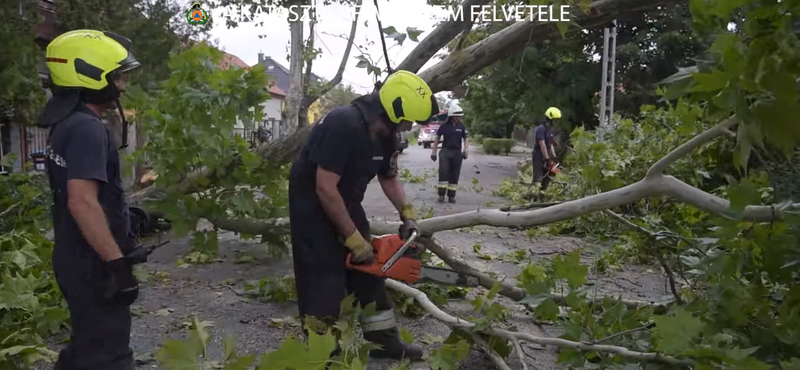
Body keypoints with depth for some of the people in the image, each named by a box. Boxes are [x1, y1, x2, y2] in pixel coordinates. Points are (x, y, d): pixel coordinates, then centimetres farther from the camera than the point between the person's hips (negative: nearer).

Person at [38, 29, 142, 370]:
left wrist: (133, 221, 26)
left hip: (78, 259, 10)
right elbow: (82, 203, -29)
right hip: (92, 264, -10)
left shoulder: (67, 124, 13)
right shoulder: (87, 128, -20)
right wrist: (117, 263, -27)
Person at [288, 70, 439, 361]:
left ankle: (384, 340, 22)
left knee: (368, 270, 10)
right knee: (325, 279, -8)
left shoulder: (386, 135, -4)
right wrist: (354, 238, -26)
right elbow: (325, 189, -32)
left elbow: (389, 178, 14)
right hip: (312, 204, -8)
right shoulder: (344, 125, -32)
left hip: (345, 202, 8)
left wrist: (408, 214, 0)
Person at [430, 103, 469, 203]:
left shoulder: (462, 126, 2)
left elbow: (465, 139, 8)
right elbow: (437, 138, 7)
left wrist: (465, 150, -9)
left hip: (457, 152, 2)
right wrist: (434, 152, 4)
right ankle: (441, 195, -8)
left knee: (455, 174, 3)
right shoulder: (444, 125, -1)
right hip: (445, 151, -2)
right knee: (443, 172, -12)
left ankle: (451, 196, 9)